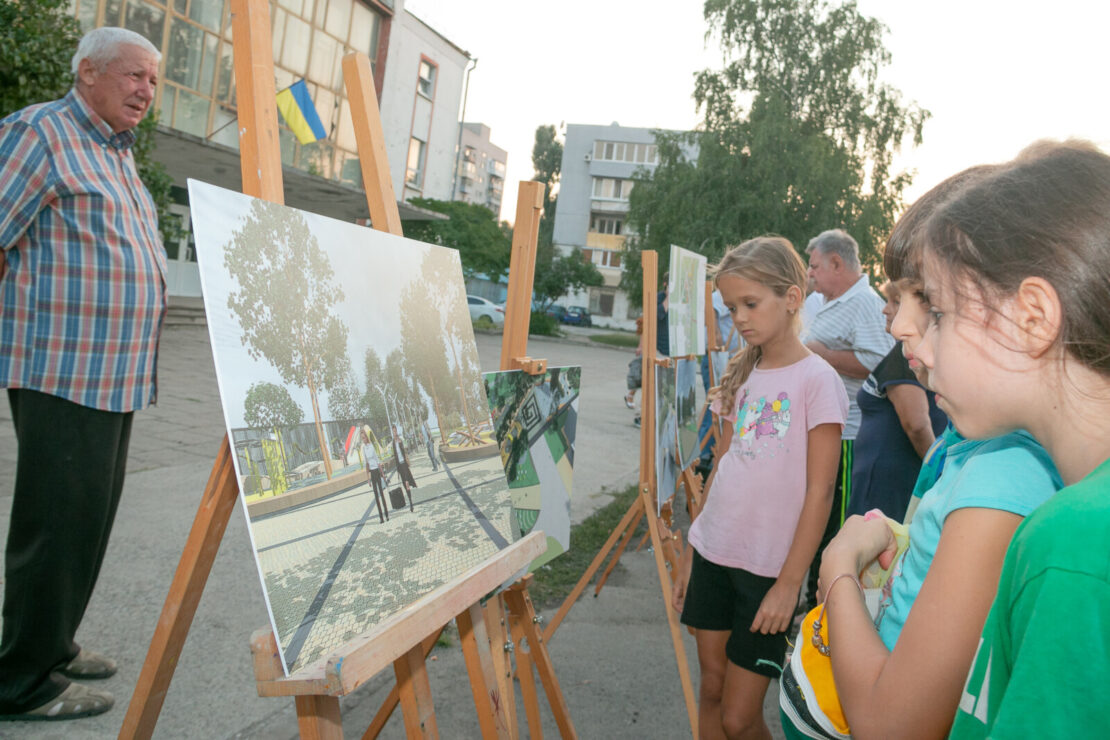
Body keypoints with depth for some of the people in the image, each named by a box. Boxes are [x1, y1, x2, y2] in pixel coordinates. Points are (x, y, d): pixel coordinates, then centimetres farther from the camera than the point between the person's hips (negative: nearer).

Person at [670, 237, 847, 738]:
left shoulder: (817, 381, -11)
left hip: (768, 571, -6)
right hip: (713, 554, 6)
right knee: (711, 689, 14)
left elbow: (819, 492, -13)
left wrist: (789, 583, -14)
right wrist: (690, 555, 12)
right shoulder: (742, 376, 8)